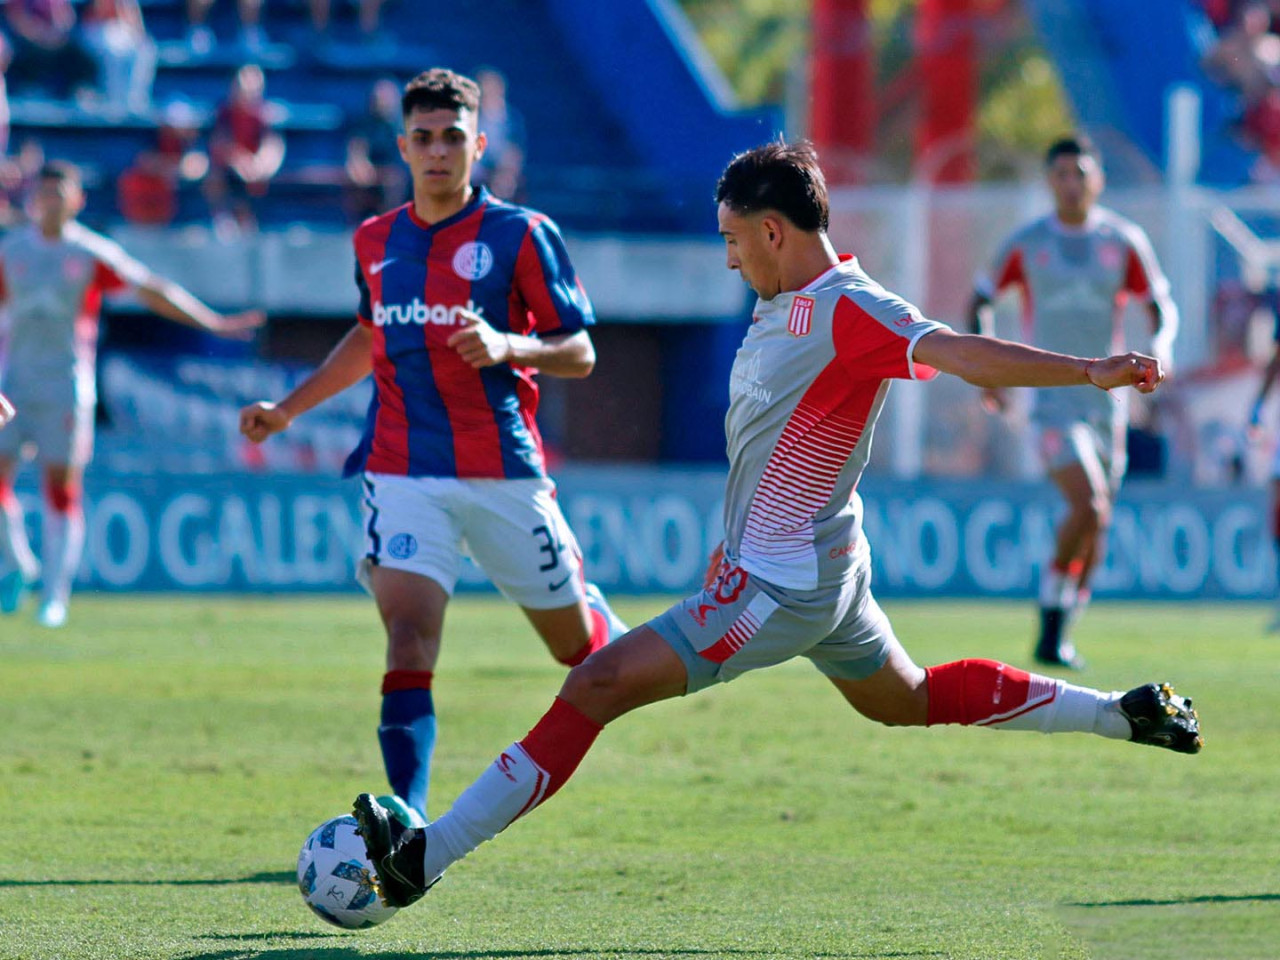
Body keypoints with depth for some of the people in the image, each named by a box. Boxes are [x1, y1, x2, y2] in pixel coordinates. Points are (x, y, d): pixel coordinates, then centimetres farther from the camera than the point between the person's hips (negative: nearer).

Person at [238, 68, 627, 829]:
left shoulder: (521, 235, -4)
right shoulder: (375, 241, 11)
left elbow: (579, 353, -3)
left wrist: (506, 346, -22)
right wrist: (289, 409, 25)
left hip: (504, 472, -2)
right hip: (404, 472, 2)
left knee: (578, 645, 11)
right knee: (409, 637, -18)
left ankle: (603, 617, 49)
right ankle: (407, 818, -21)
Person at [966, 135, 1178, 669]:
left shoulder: (1124, 241, 5)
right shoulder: (1026, 244, 1)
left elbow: (1161, 305, 8)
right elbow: (981, 299, 12)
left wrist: (1160, 344, -14)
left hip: (1105, 398, 4)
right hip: (1050, 398, -3)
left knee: (1096, 526, 7)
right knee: (1088, 505, -23)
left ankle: (1060, 637, 22)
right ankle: (1050, 627, -13)